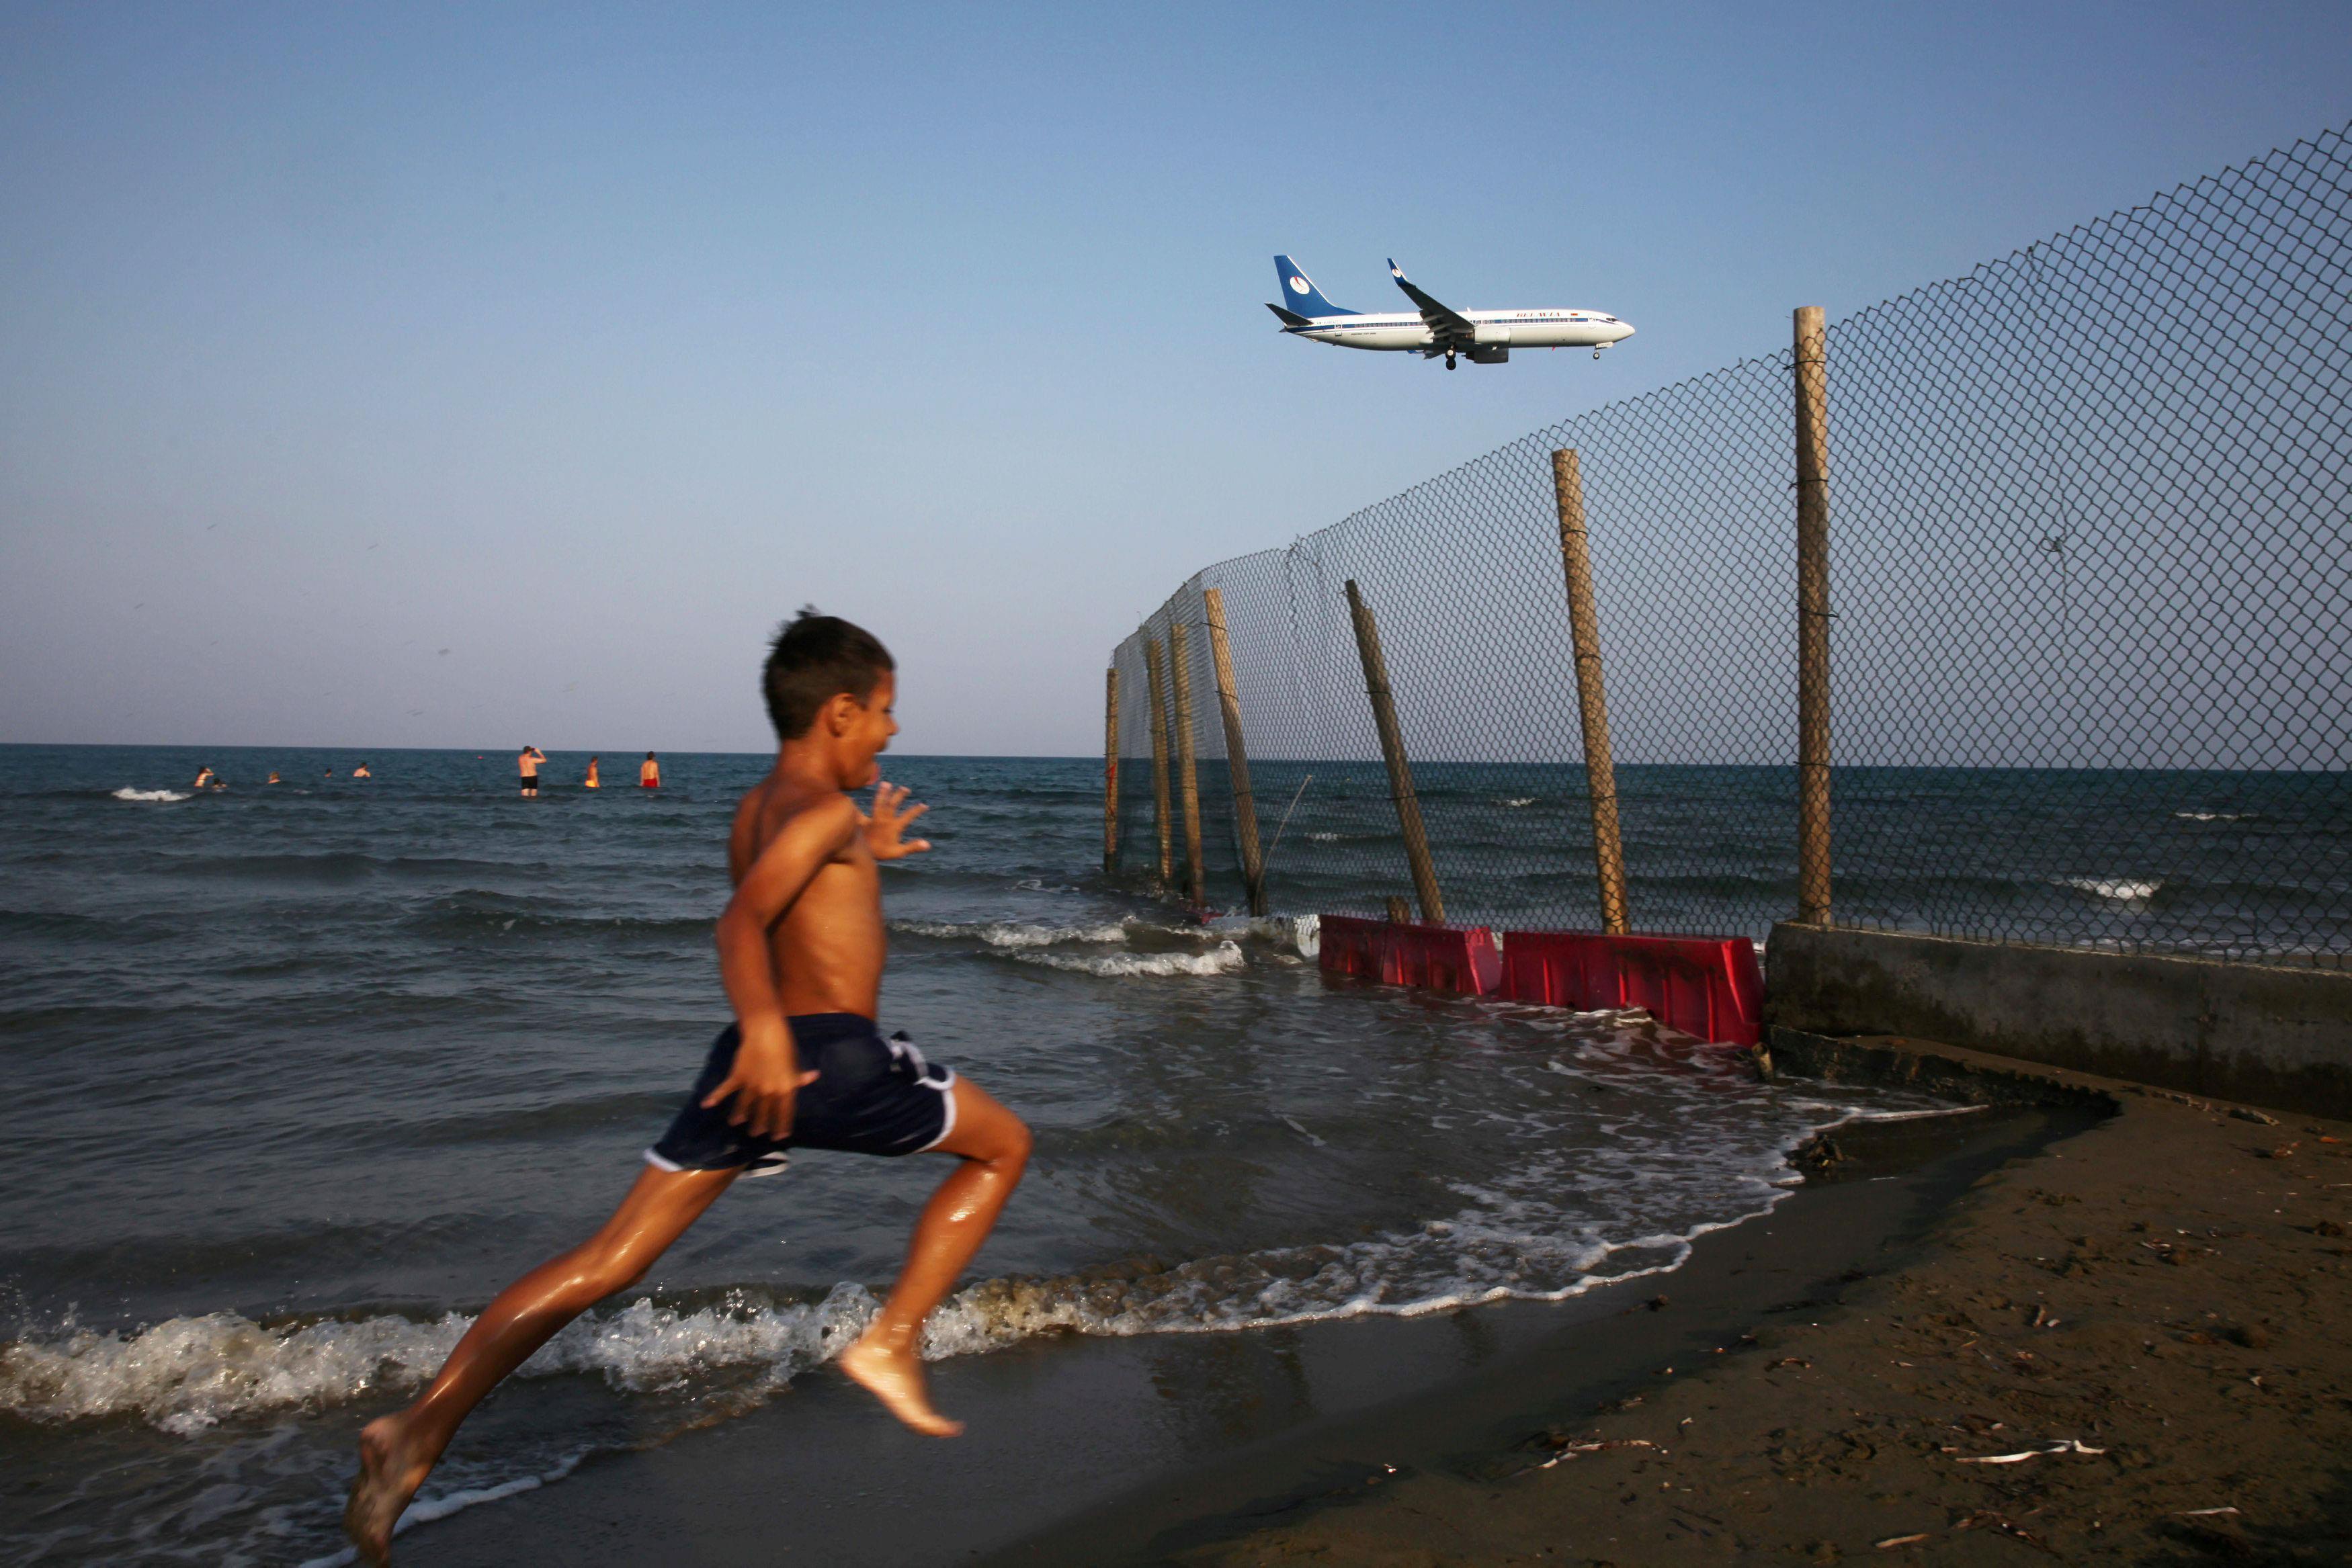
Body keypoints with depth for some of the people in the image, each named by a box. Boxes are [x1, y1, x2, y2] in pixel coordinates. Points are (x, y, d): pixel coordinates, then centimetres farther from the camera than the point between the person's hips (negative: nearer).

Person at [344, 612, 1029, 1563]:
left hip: (758, 1058, 8)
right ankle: (891, 1342, 9)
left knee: (607, 1261, 8)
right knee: (1002, 1143, 14)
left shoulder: (756, 807, 18)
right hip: (831, 1054, -8)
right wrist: (767, 1027, -40)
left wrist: (860, 857, 36)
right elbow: (742, 924, -24)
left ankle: (424, 1424, 0)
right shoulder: (824, 808, -8)